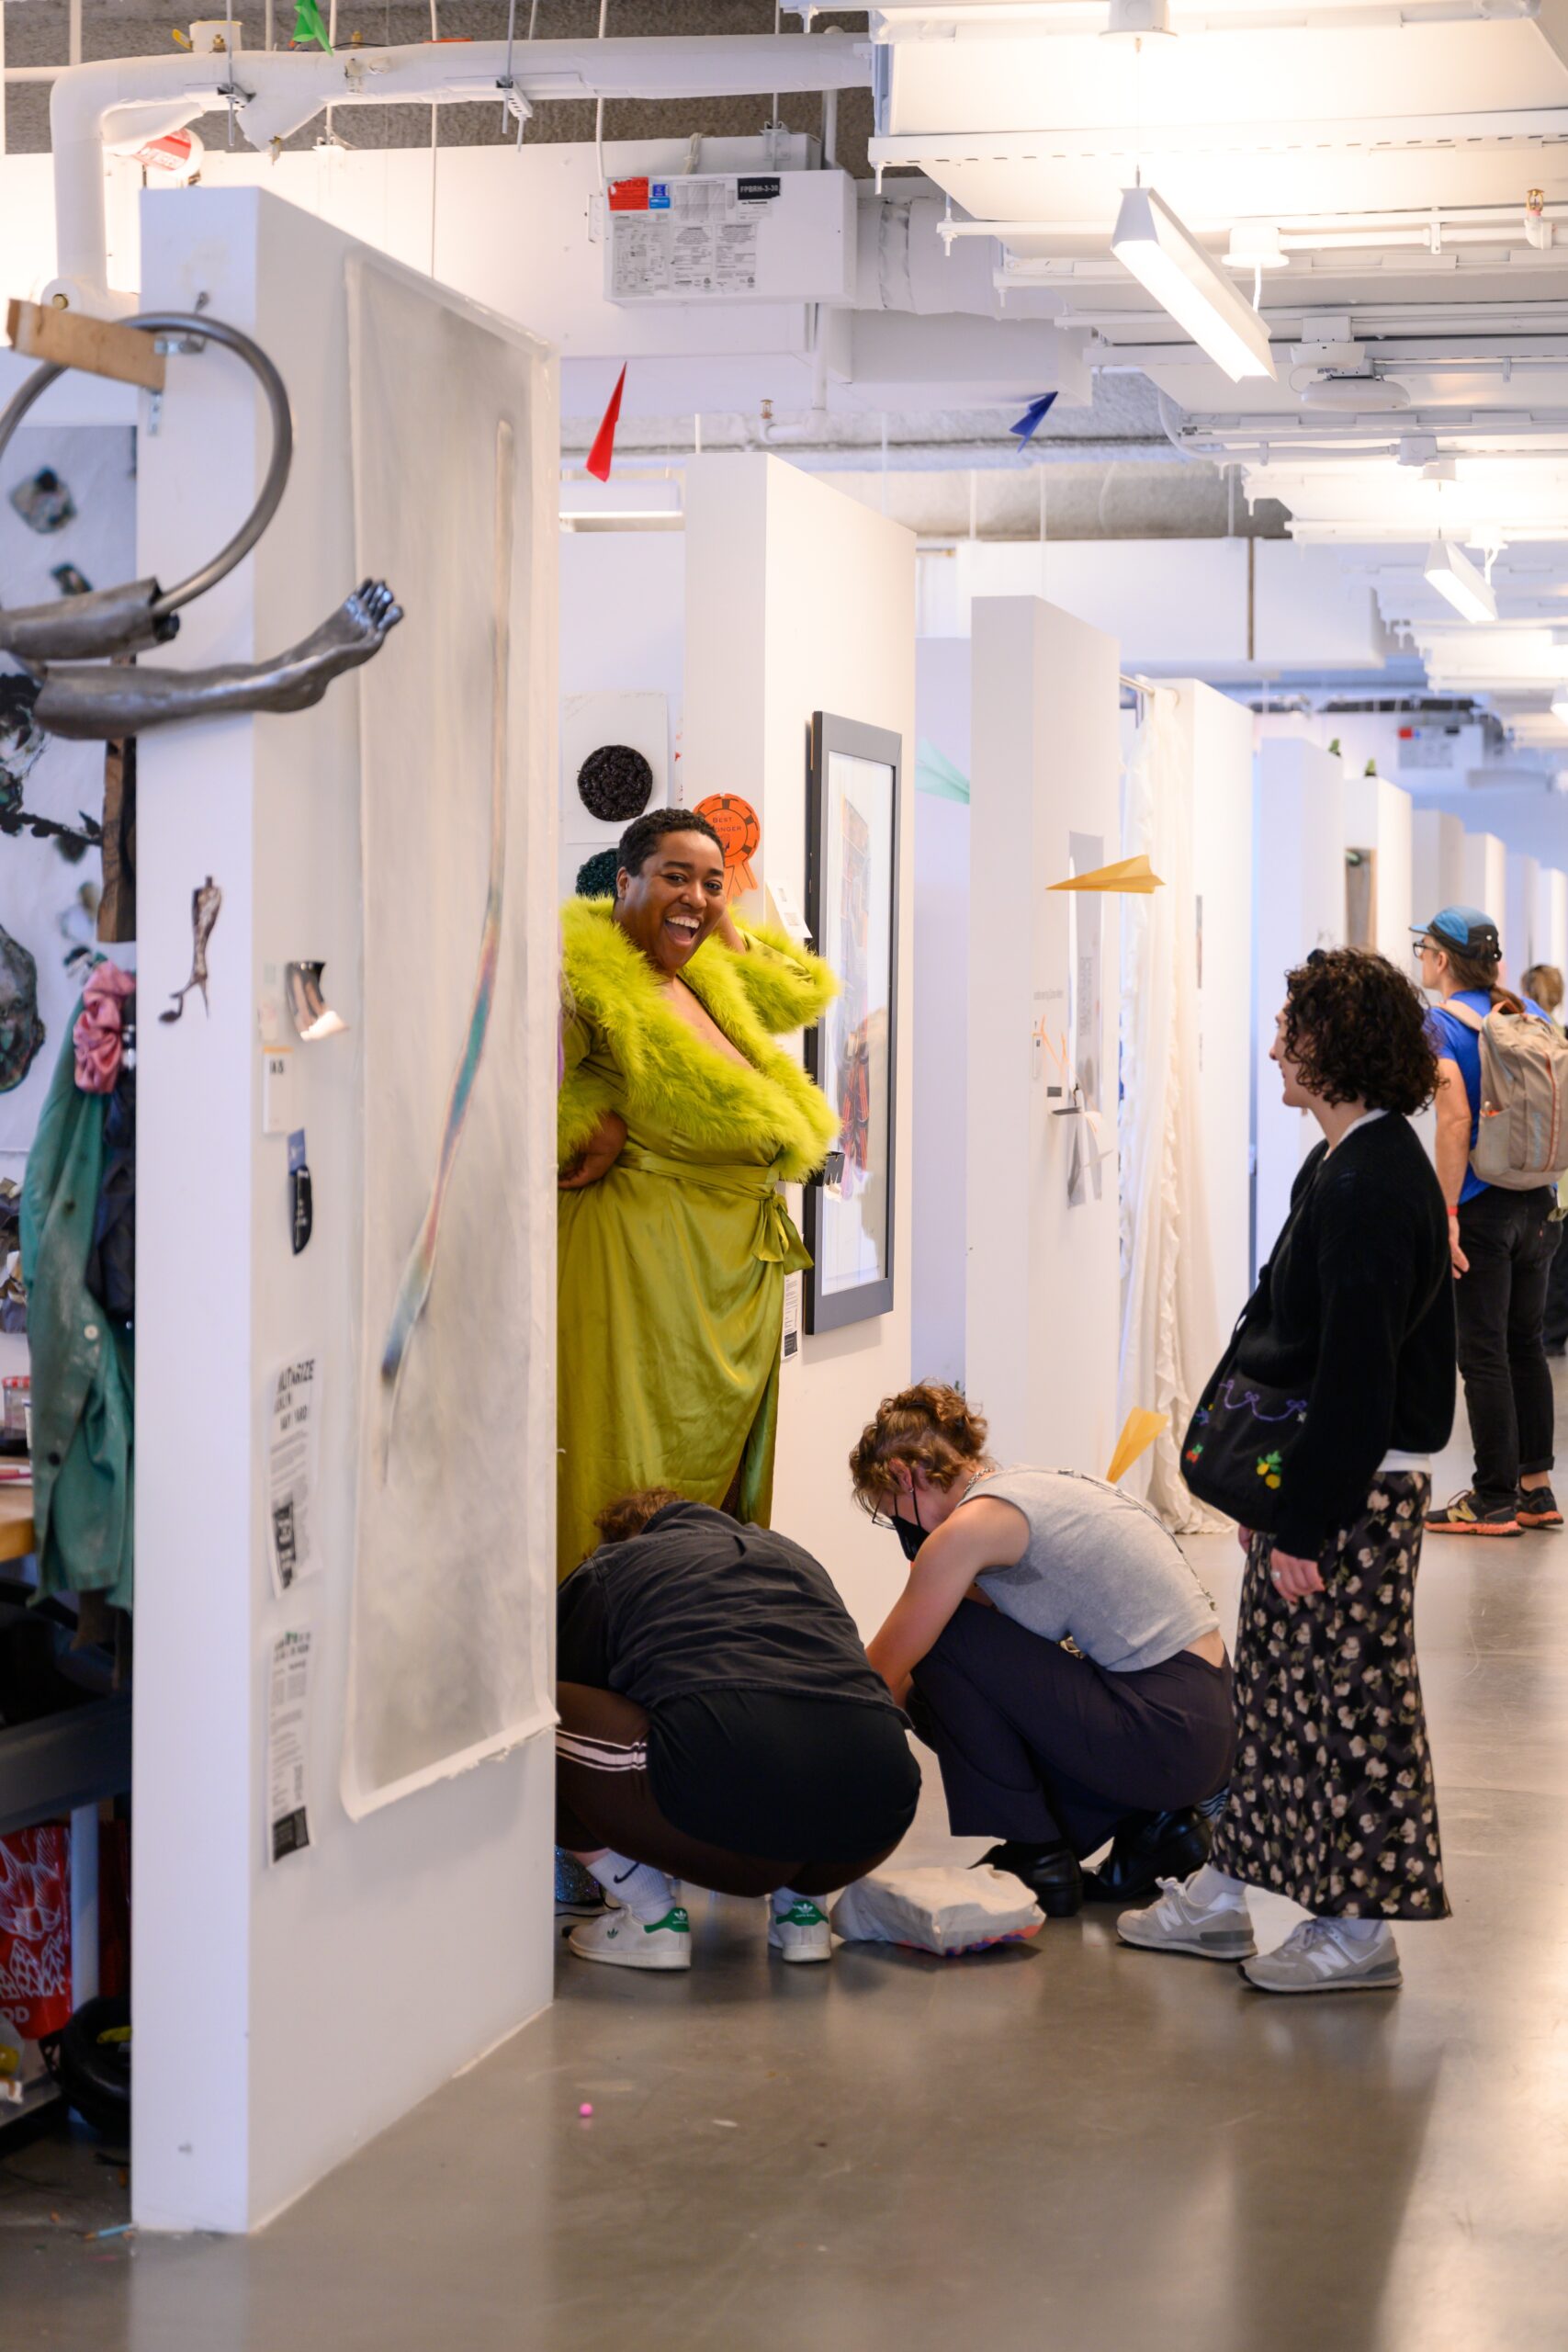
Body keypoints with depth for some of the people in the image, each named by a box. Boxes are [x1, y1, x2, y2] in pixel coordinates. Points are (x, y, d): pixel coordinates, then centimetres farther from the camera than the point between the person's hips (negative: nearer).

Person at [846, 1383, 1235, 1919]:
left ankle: (1029, 1856, 2)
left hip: (1166, 1736, -9)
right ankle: (1148, 1826, 13)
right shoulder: (1036, 1487, 15)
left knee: (943, 1639, -5)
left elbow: (881, 1676, -2)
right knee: (942, 1703, 16)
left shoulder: (968, 1527, -11)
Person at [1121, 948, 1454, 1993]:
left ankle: (1359, 1926, 9)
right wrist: (1270, 1491, 19)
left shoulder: (1374, 1184, -20)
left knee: (1344, 1698, -1)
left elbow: (1356, 1372, -23)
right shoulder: (1339, 1166, 12)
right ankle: (1225, 1890, 25)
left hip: (1358, 1489, -10)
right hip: (1306, 1475, 10)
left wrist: (1308, 1519, -20)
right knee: (1274, 1686, 16)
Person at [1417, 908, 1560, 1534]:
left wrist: (1446, 1213, -18)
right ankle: (1536, 1489, 19)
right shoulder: (1527, 1010, 9)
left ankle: (1495, 1499, 3)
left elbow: (1456, 1119, -20)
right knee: (1527, 1343, 15)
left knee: (1484, 1352, 0)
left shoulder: (1442, 1023, -11)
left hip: (1483, 1206, -7)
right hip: (1537, 1200, 7)